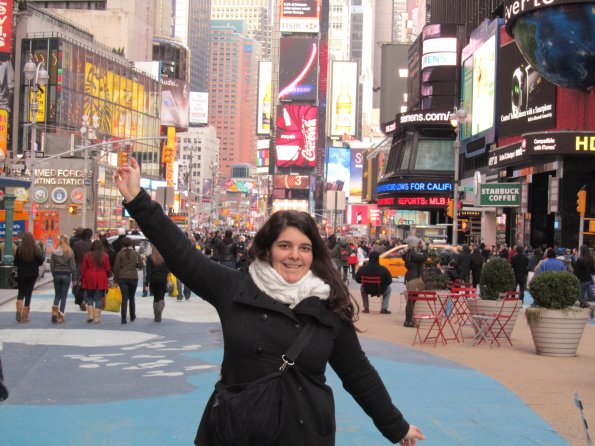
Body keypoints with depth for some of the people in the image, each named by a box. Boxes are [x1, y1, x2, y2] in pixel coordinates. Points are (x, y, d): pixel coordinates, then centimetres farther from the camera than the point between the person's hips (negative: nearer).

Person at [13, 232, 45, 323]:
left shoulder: (19, 249, -10)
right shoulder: (36, 249, -10)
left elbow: (15, 262, -5)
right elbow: (40, 261, -4)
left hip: (21, 274, 0)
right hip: (33, 274, 0)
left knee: (21, 292, 14)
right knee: (28, 293, 7)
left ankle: (19, 310, -7)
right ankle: (25, 315, 7)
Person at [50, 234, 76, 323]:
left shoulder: (54, 252, -4)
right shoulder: (70, 252, -8)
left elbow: (51, 265, 0)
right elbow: (73, 265, -7)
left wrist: (53, 274, 12)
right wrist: (74, 276, 2)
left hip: (57, 274, 1)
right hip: (66, 275, -1)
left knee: (57, 295, 15)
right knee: (64, 296, 5)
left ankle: (54, 311, -7)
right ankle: (61, 316, 2)